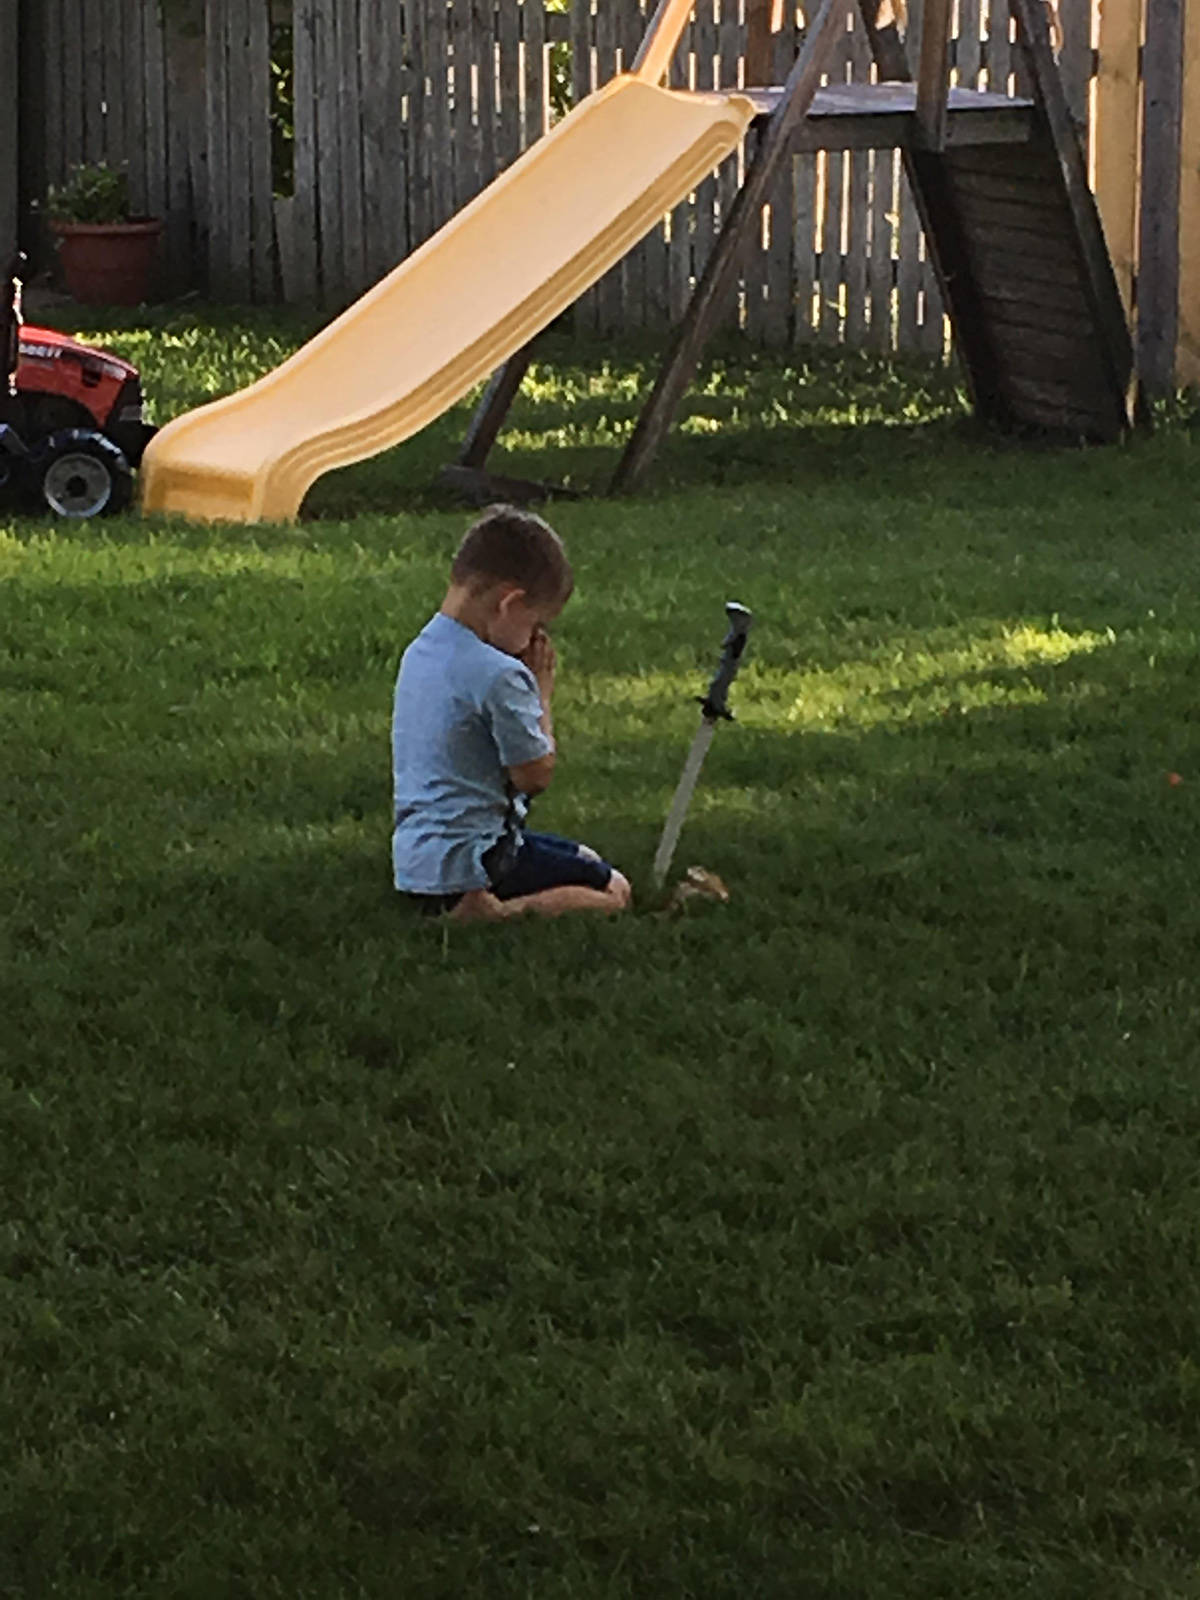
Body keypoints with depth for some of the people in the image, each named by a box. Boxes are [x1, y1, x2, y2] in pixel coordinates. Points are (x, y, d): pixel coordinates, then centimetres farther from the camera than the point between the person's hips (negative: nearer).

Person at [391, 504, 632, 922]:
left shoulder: (418, 653, 8)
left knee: (586, 859, 26)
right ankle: (497, 910, -18)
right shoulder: (499, 676, -22)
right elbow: (535, 775, -14)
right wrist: (541, 694, -3)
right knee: (614, 891, 1)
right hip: (466, 863, -10)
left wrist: (529, 687, 7)